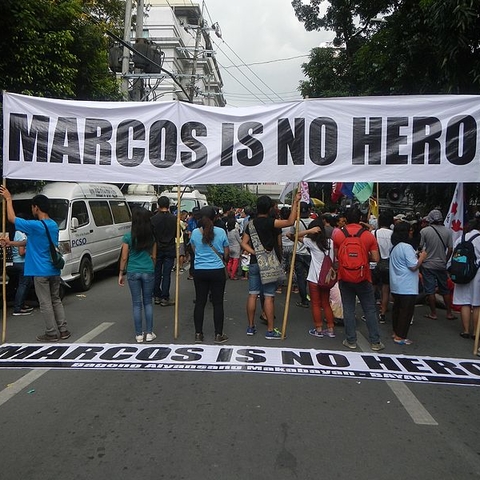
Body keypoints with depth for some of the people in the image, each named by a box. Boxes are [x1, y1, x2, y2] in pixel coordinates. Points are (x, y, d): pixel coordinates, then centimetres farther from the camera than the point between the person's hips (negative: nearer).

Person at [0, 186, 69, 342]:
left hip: (41, 272, -7)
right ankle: (63, 330, 18)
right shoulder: (54, 225, 8)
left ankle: (52, 333, 9)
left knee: (45, 303, 2)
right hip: (54, 270, 7)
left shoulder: (35, 226, -18)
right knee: (56, 300, 15)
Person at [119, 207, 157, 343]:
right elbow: (154, 256, 6)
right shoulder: (152, 237, 0)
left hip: (133, 272, -1)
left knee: (137, 303, 7)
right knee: (148, 302, 12)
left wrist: (121, 273, 6)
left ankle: (139, 334, 12)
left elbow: (124, 257, -4)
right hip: (148, 272, 1)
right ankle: (149, 333, 13)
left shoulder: (128, 237, -7)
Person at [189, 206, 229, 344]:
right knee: (218, 303, 6)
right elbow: (226, 254, 1)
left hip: (200, 271, 2)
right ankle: (218, 335, 13)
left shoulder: (195, 233, -2)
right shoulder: (221, 232, -8)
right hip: (217, 271, -2)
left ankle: (198, 334, 17)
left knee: (200, 302, 10)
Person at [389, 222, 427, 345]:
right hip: (407, 287, -9)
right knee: (406, 310, -1)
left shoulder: (395, 247, 11)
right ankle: (400, 337, 3)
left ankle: (396, 332, 27)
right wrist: (422, 257, -4)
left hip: (396, 286, 9)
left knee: (397, 308, 16)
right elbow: (414, 266, -19)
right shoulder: (406, 247, -18)